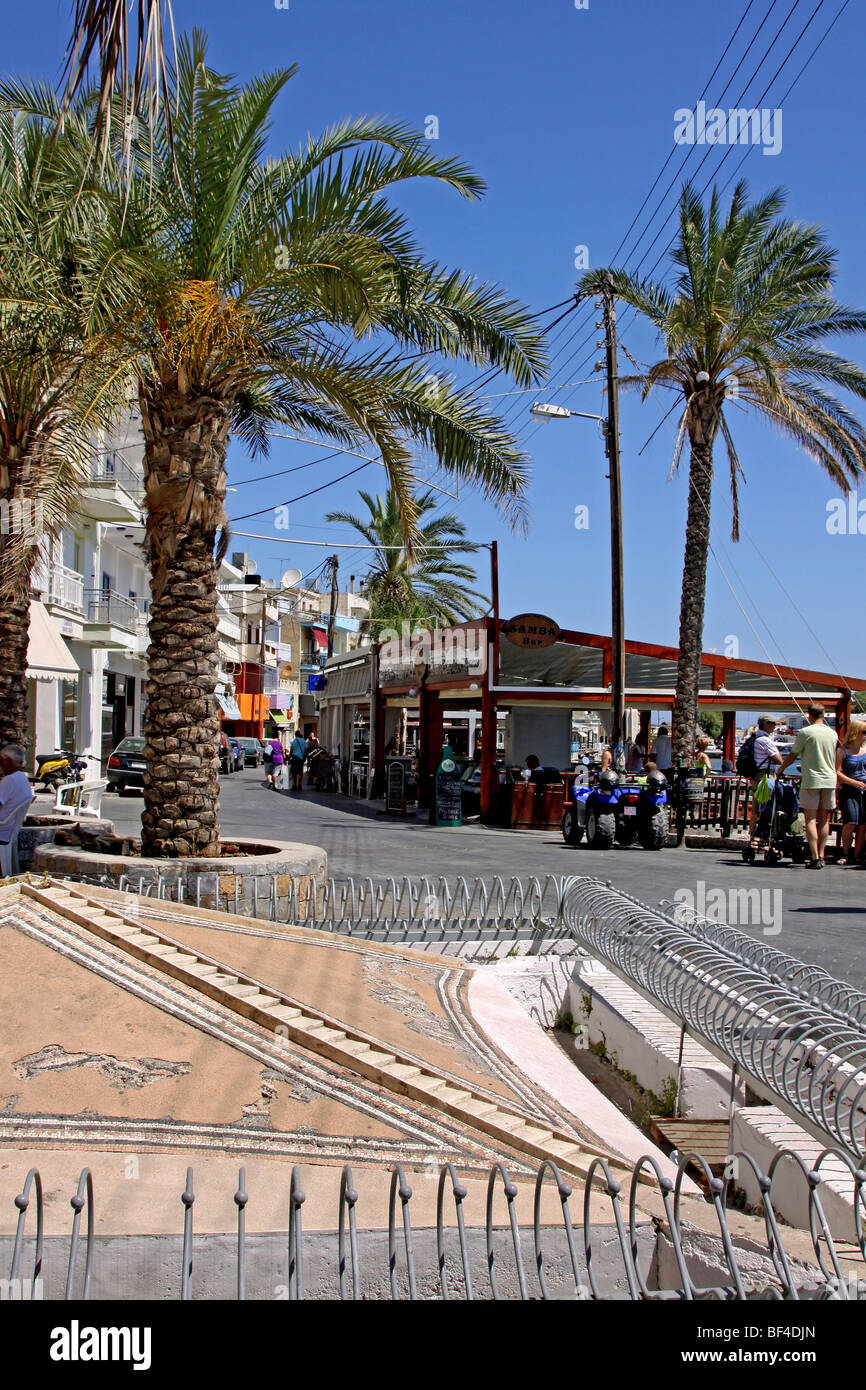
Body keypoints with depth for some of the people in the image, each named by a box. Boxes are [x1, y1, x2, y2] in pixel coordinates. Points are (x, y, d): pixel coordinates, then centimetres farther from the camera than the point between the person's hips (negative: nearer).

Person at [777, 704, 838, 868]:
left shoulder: (805, 732, -7)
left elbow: (793, 756, -3)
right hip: (830, 780, 5)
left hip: (811, 780, -5)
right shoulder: (833, 734, 9)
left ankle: (815, 858, -11)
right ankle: (821, 856, 12)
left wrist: (781, 769, 16)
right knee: (824, 819, 11)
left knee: (810, 819, -3)